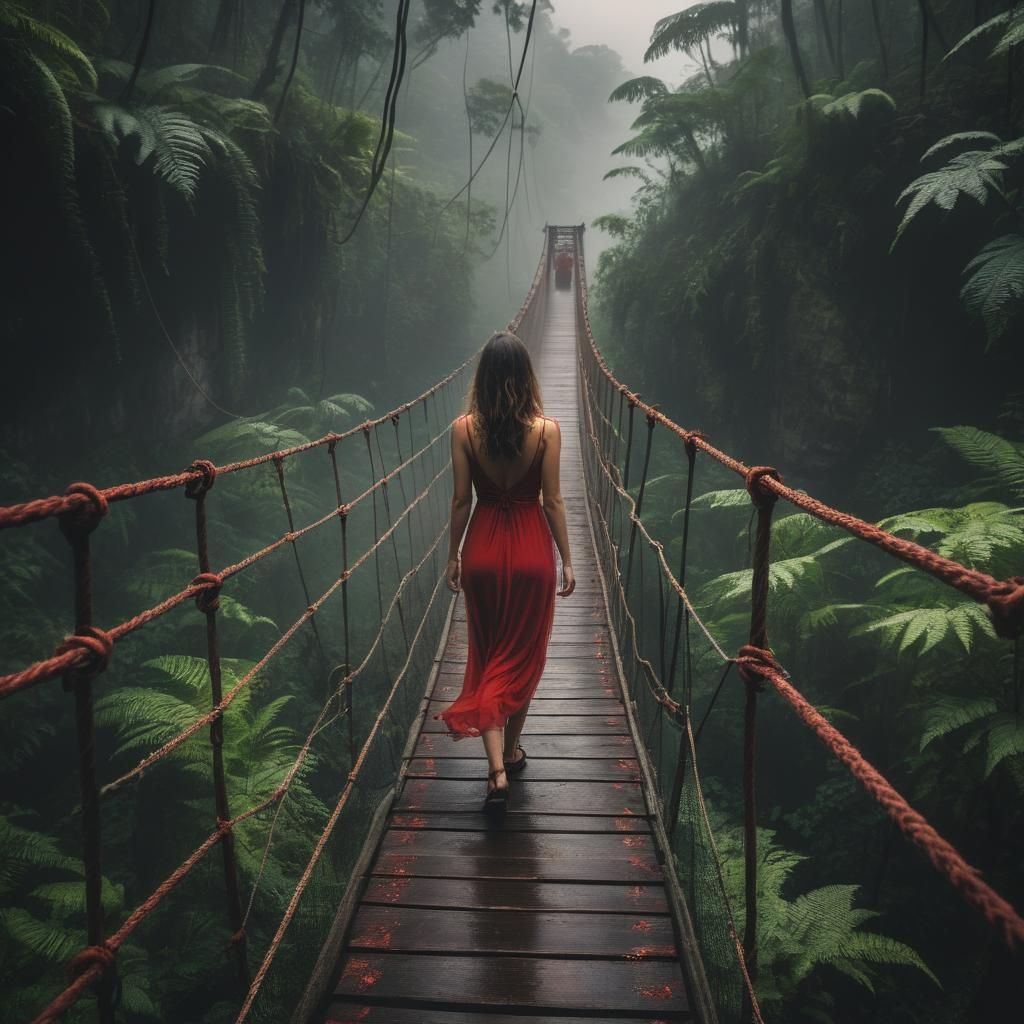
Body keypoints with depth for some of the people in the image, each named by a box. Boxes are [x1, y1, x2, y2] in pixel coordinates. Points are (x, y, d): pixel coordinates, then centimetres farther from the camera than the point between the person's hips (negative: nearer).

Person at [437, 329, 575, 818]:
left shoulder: (464, 428, -7)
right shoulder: (546, 429, -10)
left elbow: (461, 500, -3)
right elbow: (552, 500, -7)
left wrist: (453, 555, 9)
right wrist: (566, 559, 4)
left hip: (484, 547, 1)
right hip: (531, 548, 0)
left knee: (487, 659, 12)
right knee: (523, 658, 18)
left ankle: (497, 769, 2)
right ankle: (511, 750, 34)